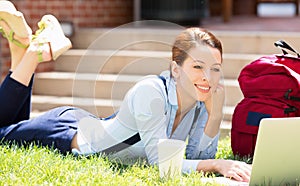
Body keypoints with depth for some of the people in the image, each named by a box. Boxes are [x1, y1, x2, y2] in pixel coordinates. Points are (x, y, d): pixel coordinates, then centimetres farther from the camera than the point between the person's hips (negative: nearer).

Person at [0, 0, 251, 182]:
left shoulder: (202, 101, -15)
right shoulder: (150, 93, -37)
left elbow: (199, 158, -13)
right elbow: (159, 161, -39)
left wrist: (215, 113, -27)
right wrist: (217, 165, -47)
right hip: (68, 129, -7)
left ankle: (30, 44, 27)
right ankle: (34, 50, 15)